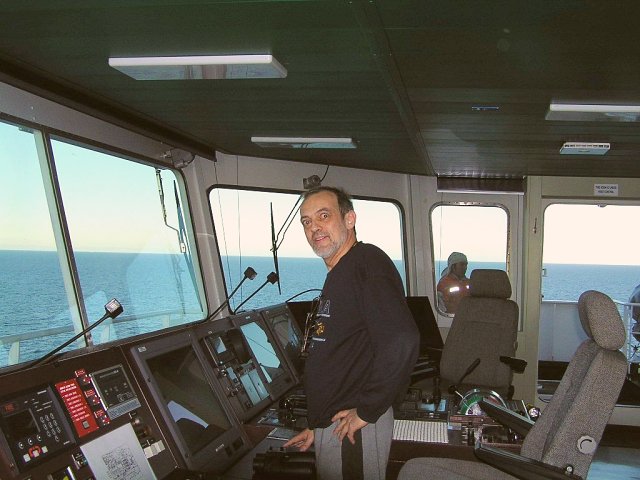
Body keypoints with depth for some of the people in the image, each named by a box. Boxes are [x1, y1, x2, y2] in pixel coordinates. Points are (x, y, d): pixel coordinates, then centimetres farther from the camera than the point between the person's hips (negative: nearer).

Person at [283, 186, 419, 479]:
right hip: (331, 423, 9)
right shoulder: (337, 276, 15)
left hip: (354, 426, -9)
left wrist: (367, 411, -21)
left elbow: (401, 341, -31)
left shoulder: (368, 262, -17)